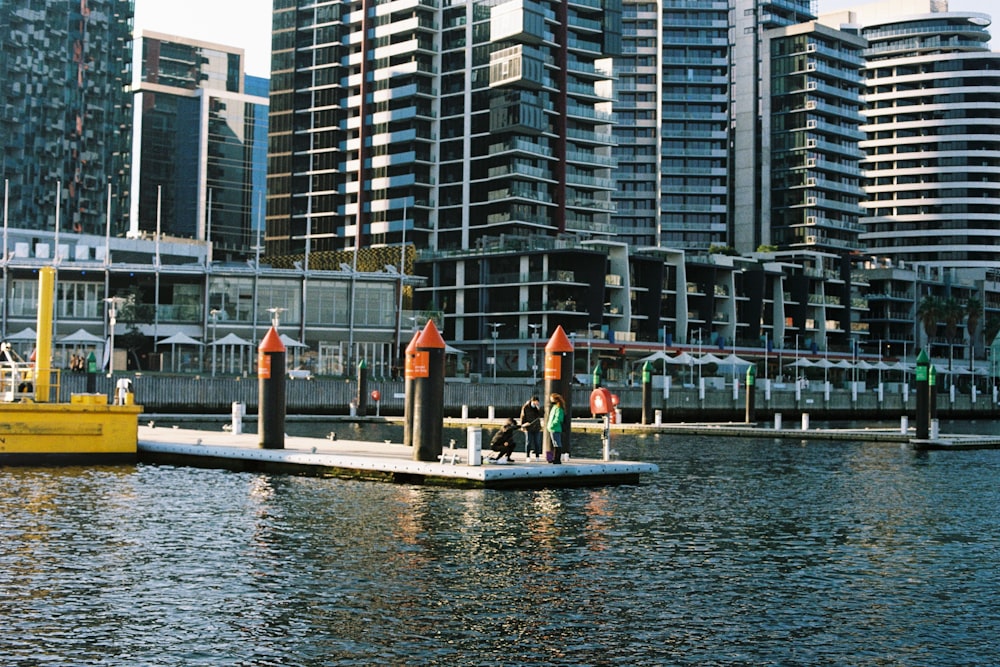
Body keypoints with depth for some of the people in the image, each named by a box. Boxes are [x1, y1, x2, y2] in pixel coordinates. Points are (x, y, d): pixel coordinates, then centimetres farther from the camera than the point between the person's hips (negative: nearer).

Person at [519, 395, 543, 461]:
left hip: (536, 428, 3)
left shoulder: (538, 407, 5)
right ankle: (527, 456, 3)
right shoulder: (525, 407, -4)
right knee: (528, 442, -2)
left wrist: (539, 408, -19)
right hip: (528, 428, -3)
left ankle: (537, 456, 9)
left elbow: (540, 415, -7)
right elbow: (523, 417, -2)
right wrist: (522, 426, -7)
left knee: (537, 442, 3)